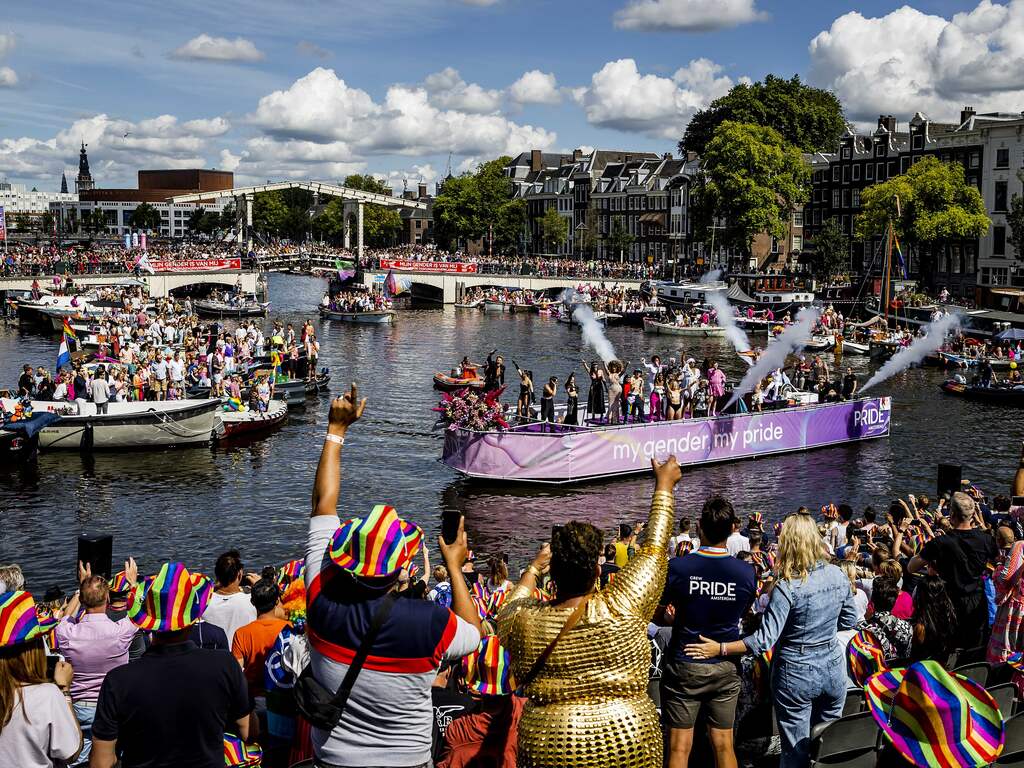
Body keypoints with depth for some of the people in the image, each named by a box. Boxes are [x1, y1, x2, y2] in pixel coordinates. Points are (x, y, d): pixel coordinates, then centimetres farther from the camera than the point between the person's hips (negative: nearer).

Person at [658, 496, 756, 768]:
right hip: (725, 668, 2)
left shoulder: (677, 567, -16)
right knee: (723, 745, 12)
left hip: (684, 666, -2)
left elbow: (657, 615, -5)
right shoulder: (747, 572, -9)